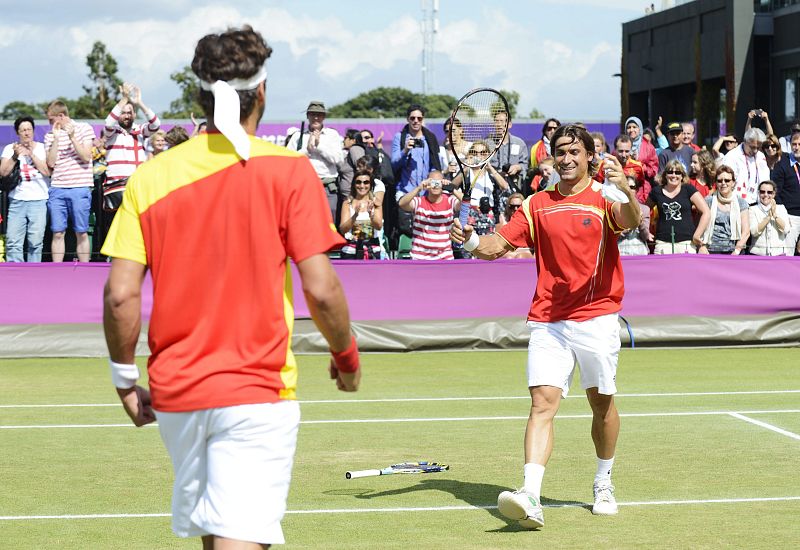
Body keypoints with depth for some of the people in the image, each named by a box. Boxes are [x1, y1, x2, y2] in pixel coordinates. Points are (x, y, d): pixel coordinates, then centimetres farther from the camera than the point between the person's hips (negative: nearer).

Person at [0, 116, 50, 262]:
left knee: (36, 242, -3)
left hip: (39, 200, -1)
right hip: (17, 200, 1)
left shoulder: (42, 148, 7)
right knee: (13, 242, -6)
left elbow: (48, 171, -4)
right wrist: (15, 156, -12)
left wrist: (32, 154, -10)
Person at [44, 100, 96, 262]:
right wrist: (56, 138, -6)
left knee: (81, 233, 1)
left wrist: (72, 137, -13)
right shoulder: (50, 135, 10)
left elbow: (86, 157, -5)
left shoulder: (84, 128, 4)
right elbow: (51, 163, 1)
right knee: (57, 233, 2)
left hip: (80, 189, -2)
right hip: (57, 189, 2)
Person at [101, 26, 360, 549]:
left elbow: (120, 295, -4)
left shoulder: (151, 176, 1)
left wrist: (126, 378, 10)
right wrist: (347, 357, 8)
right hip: (257, 390, -4)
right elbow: (321, 289, -10)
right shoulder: (287, 170, -6)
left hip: (174, 393, 4)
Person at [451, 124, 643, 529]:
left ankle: (604, 484, 31)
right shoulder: (536, 204, 10)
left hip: (596, 317, -1)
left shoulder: (604, 197, 1)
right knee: (542, 403, -12)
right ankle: (531, 498, -23)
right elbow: (497, 245, 7)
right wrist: (470, 241, -15)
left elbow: (631, 221, -21)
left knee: (602, 403, 10)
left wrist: (625, 188, -42)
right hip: (547, 320, 2)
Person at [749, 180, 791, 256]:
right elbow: (754, 232, -9)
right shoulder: (753, 209, 4)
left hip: (778, 253, 1)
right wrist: (768, 216, -13)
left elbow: (786, 230, -2)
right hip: (758, 253, -1)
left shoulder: (781, 208, 10)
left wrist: (775, 214, -11)